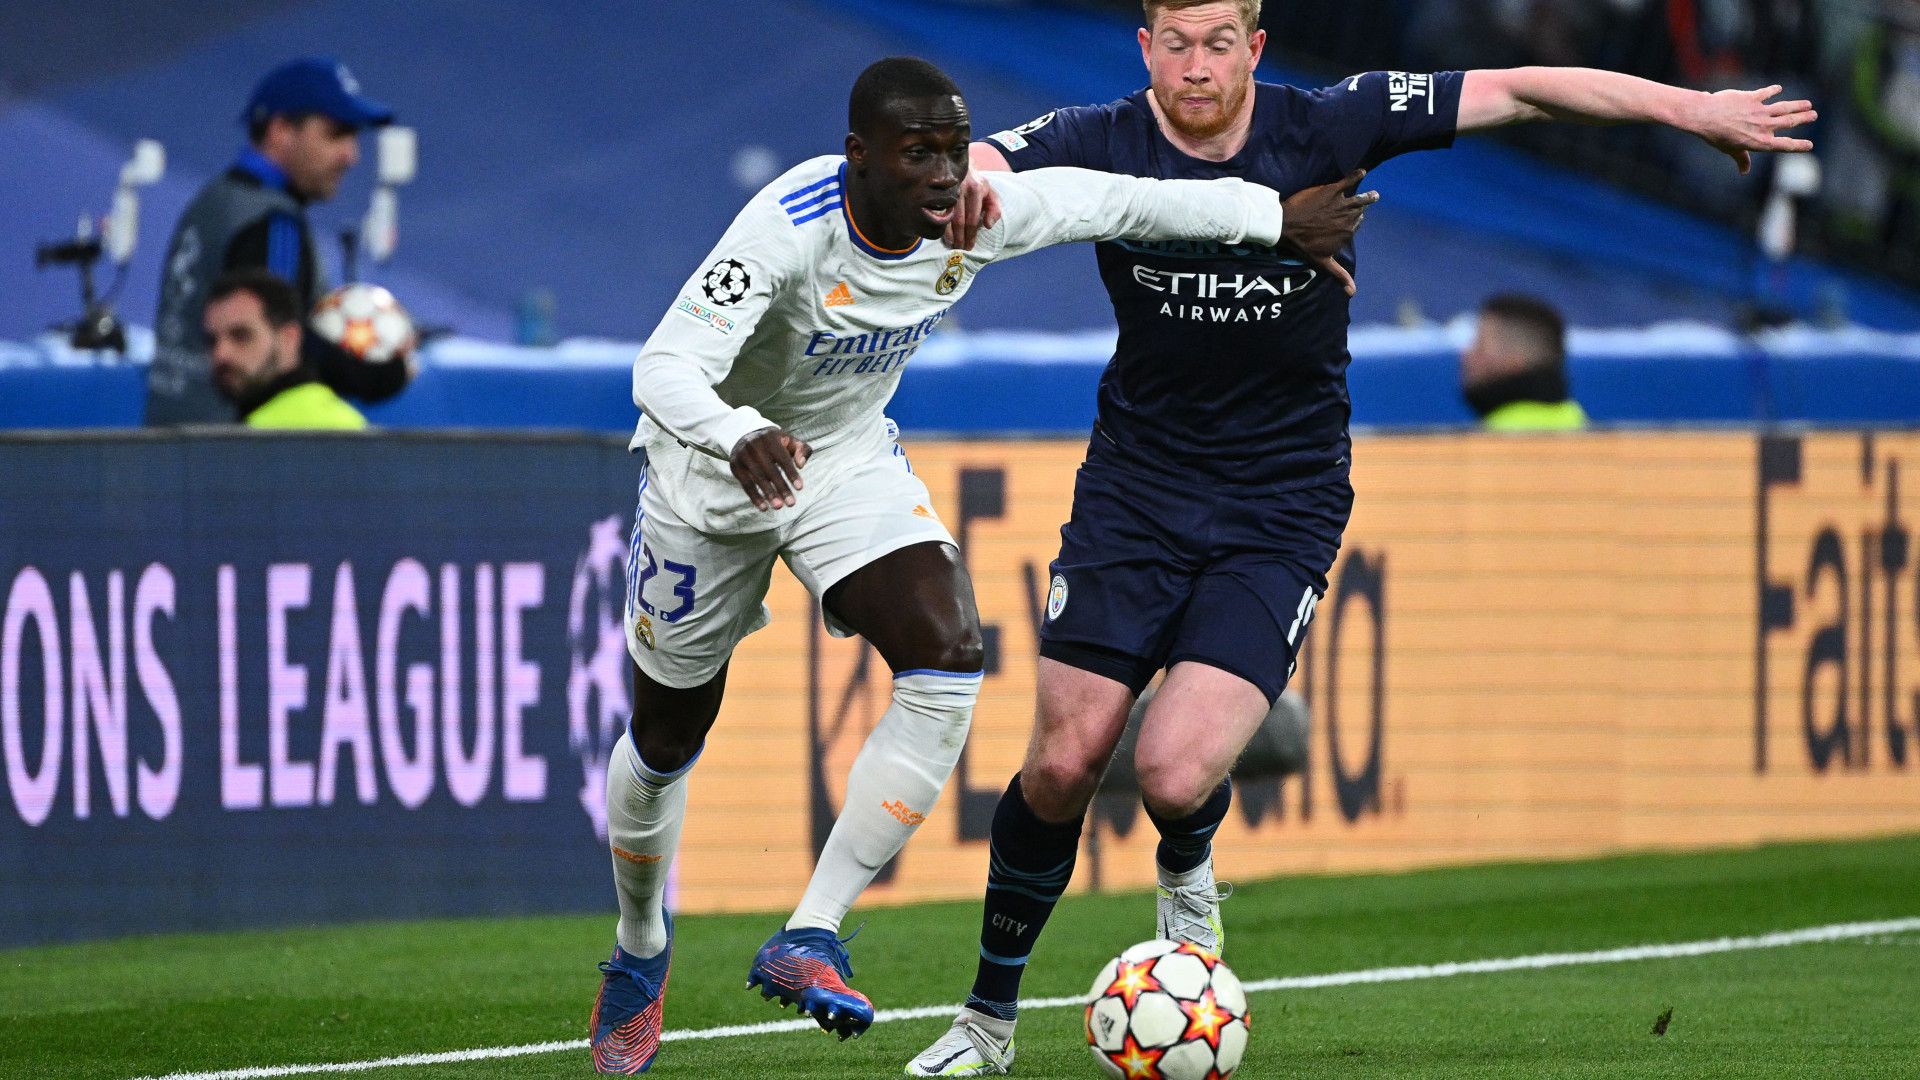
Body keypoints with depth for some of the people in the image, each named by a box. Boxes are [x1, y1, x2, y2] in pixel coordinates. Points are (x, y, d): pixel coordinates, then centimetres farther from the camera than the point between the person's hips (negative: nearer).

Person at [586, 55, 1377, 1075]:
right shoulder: (788, 230, -35)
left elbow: (1120, 202, -3)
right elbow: (664, 367, -44)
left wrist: (1276, 217, 6)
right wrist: (738, 440, -65)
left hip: (852, 464, 4)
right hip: (712, 477, -4)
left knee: (947, 666, -22)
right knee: (669, 738, 10)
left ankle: (808, 940, -20)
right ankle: (639, 952, 40)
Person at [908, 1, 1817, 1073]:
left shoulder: (1325, 129, -10)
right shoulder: (1103, 143, -9)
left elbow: (1511, 90, -5)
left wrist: (1690, 107, -6)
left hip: (1280, 512, -1)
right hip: (1135, 491, 1)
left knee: (1177, 773, -19)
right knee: (1064, 763, -6)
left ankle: (1188, 868, 19)